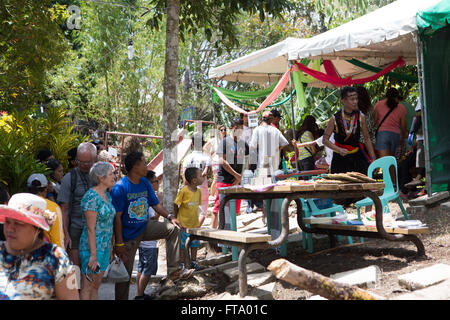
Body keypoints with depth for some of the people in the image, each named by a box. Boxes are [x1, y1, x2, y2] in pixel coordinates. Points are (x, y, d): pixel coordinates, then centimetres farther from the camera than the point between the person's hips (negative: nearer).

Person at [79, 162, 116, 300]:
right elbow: (90, 229, -19)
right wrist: (93, 255, -21)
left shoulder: (107, 195, 11)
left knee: (96, 286, 14)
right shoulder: (91, 197, -16)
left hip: (105, 246, 9)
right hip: (92, 247, -9)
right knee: (87, 288, -2)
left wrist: (110, 249, 18)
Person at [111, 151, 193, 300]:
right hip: (128, 234, -6)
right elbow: (117, 217, -19)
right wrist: (119, 243, -21)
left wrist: (170, 216, -9)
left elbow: (156, 204, 9)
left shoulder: (145, 183, 3)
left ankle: (174, 270, -7)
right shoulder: (120, 187, -19)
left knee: (173, 228, -8)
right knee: (125, 273, 0)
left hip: (145, 227, 6)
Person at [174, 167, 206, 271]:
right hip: (184, 224, -6)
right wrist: (176, 219, -8)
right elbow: (176, 205, -11)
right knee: (182, 245, 3)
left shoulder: (198, 191, 1)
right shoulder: (183, 190, -18)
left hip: (195, 223, 6)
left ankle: (193, 262, 28)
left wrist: (199, 218, 12)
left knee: (195, 244, 14)